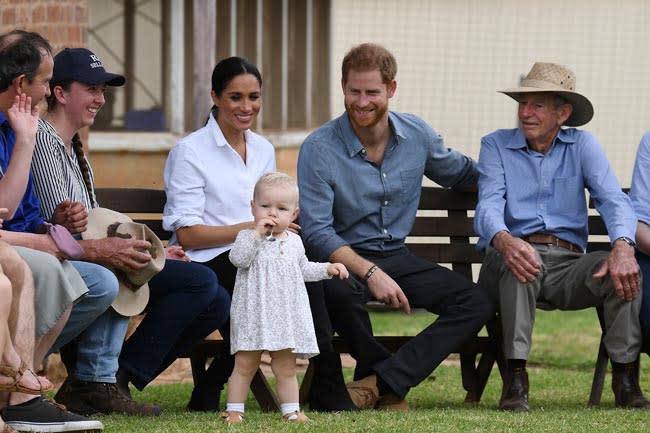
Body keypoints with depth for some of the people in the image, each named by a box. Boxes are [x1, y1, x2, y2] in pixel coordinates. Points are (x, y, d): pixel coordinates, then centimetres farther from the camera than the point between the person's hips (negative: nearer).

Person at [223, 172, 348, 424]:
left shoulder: (294, 242, 11)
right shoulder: (248, 238, -4)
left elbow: (303, 269, 25)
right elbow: (238, 259, -23)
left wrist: (327, 269, 13)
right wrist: (257, 233, -24)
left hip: (286, 315, 4)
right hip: (254, 315, -4)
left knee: (285, 368, 9)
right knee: (245, 365, 1)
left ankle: (290, 410, 14)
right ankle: (234, 410, 7)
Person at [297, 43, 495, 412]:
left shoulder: (418, 135, 2)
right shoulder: (319, 149, -12)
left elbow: (461, 173, 23)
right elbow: (316, 231, -17)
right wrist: (369, 272, -28)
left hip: (396, 257, 5)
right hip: (343, 257, -5)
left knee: (477, 303, -16)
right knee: (339, 290, -41)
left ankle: (380, 381, -28)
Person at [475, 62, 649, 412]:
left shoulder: (582, 146, 13)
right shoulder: (496, 145, 9)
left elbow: (612, 199, -3)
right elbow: (488, 205, -8)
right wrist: (503, 239, -34)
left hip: (568, 265, 2)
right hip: (517, 250, -2)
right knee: (519, 262, -38)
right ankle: (515, 380, -35)